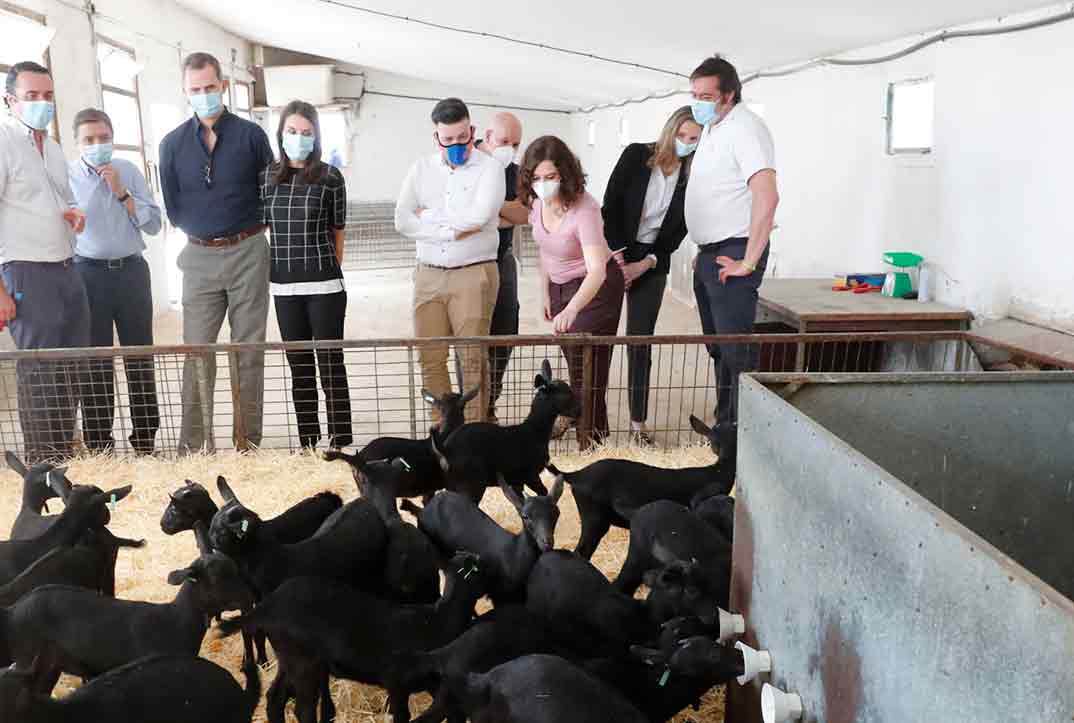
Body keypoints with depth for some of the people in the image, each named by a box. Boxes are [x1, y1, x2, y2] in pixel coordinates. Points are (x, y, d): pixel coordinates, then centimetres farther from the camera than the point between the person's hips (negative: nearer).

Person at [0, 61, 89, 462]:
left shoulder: (52, 147, 16)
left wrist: (74, 214, 5)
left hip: (67, 270, 8)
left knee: (71, 372, 10)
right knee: (39, 375, -2)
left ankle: (65, 454, 22)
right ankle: (42, 465, 8)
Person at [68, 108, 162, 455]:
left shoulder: (128, 171, 7)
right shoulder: (65, 175, -1)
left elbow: (154, 224, 2)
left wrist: (121, 191, -8)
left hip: (131, 270, 2)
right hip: (88, 273, -2)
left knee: (140, 357, 7)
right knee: (95, 361, 4)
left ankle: (146, 440, 17)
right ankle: (98, 445, 13)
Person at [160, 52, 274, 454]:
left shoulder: (250, 135, 2)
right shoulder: (172, 144, 7)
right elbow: (174, 210, 11)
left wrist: (244, 232, 3)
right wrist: (204, 233, 5)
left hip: (247, 252, -1)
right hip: (200, 256, 2)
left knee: (249, 351, 2)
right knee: (197, 353, 0)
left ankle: (248, 443, 9)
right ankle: (193, 447, 6)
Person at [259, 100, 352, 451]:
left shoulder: (330, 177, -1)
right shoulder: (267, 177, 7)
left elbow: (338, 232, 4)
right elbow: (260, 228, 13)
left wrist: (330, 271, 7)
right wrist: (267, 271, 9)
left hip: (324, 287, -3)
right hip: (284, 288, 4)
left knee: (331, 365, 0)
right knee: (300, 368, 11)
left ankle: (341, 443, 7)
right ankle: (307, 444, 19)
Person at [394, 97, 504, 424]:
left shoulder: (489, 169, 0)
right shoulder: (421, 169, 12)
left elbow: (478, 217, -16)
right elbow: (402, 221, 1)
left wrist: (428, 216, -4)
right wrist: (452, 231, -9)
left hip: (473, 274, -4)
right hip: (429, 275, 4)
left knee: (473, 360, -5)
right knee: (430, 359, 3)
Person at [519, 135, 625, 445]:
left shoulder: (584, 209, -32)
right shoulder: (536, 201, -11)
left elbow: (597, 271, -41)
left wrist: (571, 309, -56)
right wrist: (545, 293, 9)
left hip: (596, 288, -6)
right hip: (560, 286, 6)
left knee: (587, 371, -7)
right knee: (572, 362, 17)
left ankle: (592, 440, 5)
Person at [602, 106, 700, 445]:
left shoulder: (692, 177, -1)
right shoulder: (636, 155, -6)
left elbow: (678, 230, 0)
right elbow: (610, 206, -8)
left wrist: (644, 264, -8)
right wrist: (618, 258, -12)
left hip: (653, 263, 1)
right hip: (614, 253, -1)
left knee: (641, 341, 1)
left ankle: (638, 420, 9)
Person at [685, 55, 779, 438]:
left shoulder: (745, 127, -15)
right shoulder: (711, 128, 15)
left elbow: (767, 196, -27)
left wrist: (748, 262, -25)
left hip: (732, 255, -10)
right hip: (708, 255, 10)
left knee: (735, 349, -8)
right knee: (717, 347, 16)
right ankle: (723, 421, 27)